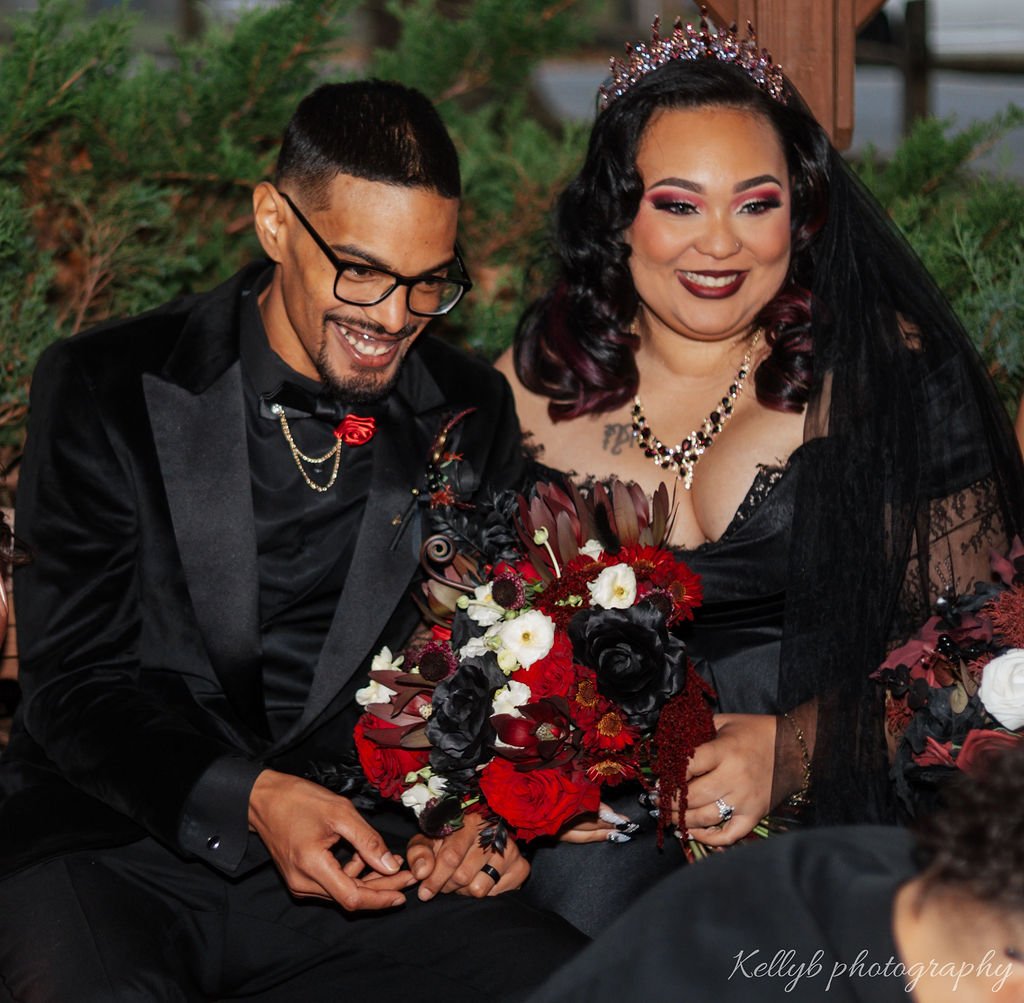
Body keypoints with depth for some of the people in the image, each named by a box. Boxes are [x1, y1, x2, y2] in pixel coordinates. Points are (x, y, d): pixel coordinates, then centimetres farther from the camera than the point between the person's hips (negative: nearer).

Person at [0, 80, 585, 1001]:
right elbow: (77, 682, -5)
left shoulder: (471, 415, 8)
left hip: (358, 862, 4)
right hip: (112, 848, -3)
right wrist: (251, 800, -22)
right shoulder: (107, 389, -2)